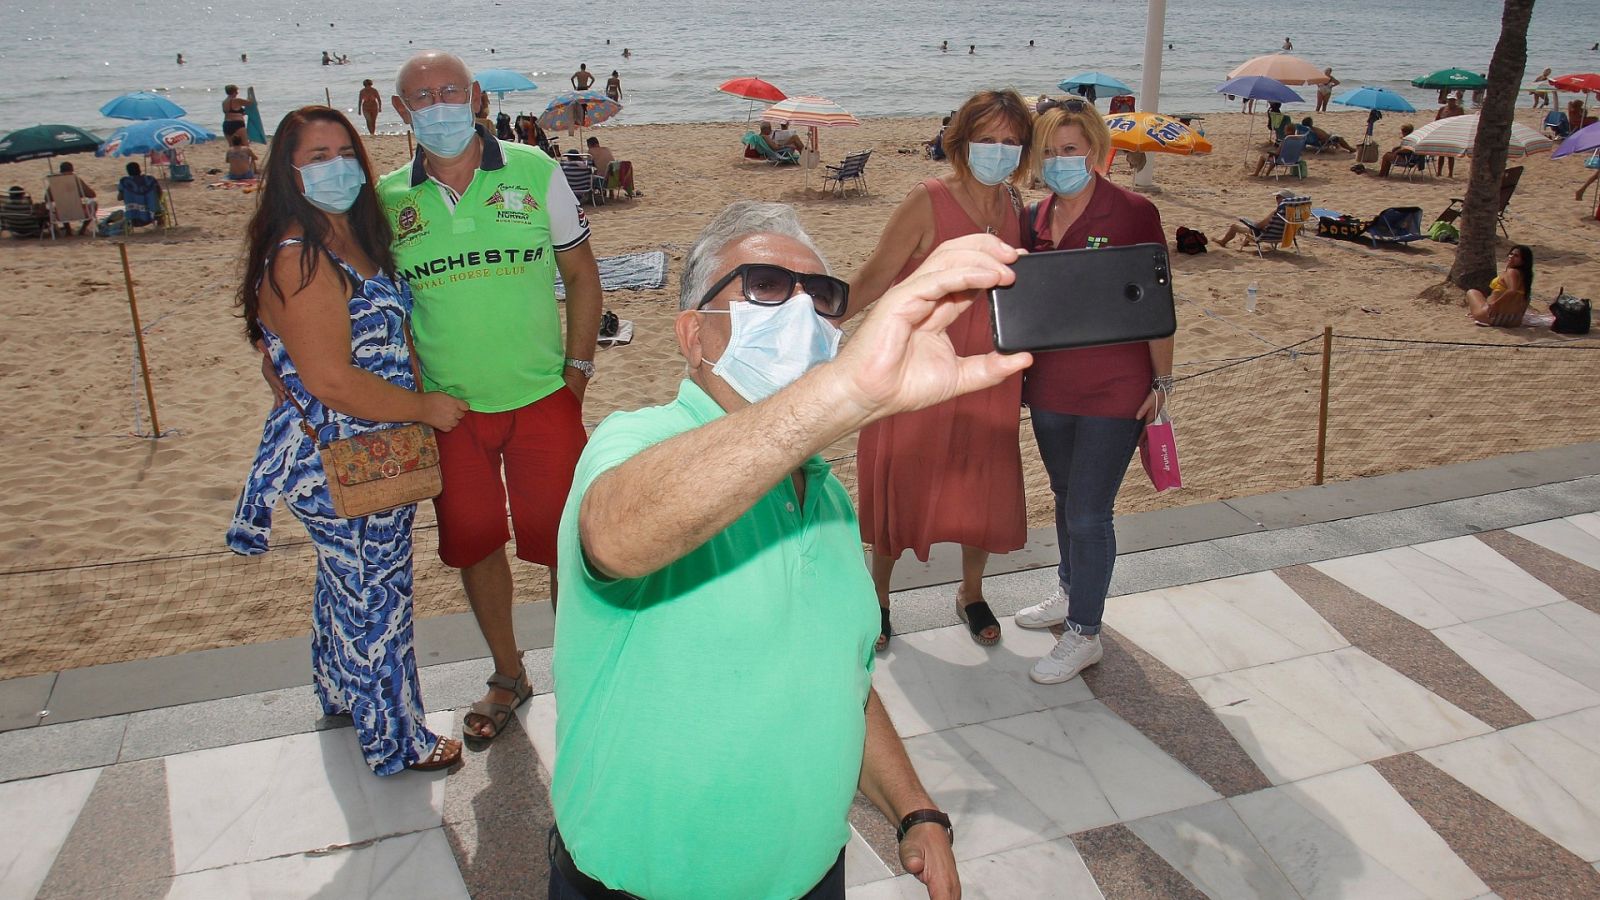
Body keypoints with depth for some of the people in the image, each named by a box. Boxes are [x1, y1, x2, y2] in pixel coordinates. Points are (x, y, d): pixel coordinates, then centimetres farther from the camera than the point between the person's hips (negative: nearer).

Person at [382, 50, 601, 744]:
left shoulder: (535, 172, -3)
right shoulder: (388, 198, 0)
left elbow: (580, 273, 3)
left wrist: (578, 366, -2)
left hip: (541, 398, -2)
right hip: (446, 407, 2)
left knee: (564, 542, 3)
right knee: (472, 544, 13)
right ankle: (507, 676, 33)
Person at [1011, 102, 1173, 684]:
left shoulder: (1133, 214, -10)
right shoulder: (1035, 220, 5)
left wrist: (1161, 381, -7)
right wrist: (1017, 374, 9)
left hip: (1114, 390, -6)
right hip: (1048, 386, 6)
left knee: (1088, 514, -2)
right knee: (1066, 498, 21)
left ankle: (1084, 634, 13)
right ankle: (1070, 593, 42)